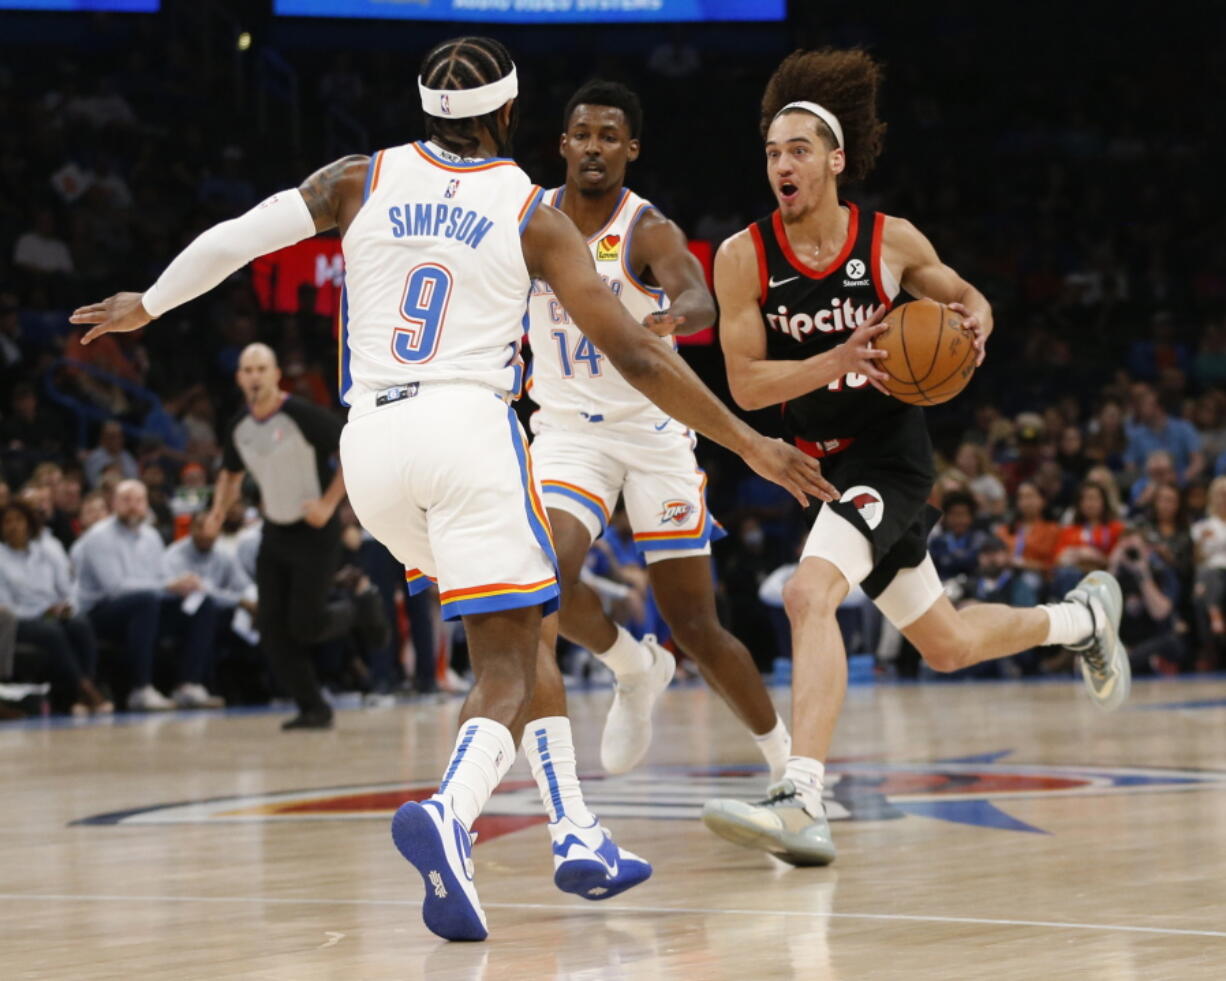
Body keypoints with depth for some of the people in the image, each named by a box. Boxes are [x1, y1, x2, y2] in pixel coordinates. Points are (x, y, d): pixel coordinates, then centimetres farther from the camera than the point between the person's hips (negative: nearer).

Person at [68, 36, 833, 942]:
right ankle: (449, 815, -37)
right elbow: (634, 355, 0)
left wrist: (146, 306, 27)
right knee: (506, 668, -5)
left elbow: (233, 238, 8)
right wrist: (749, 444, 6)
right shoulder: (532, 214, 3)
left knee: (522, 629, 24)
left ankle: (576, 835, 20)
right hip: (468, 426, -4)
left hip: (371, 438, 4)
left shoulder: (362, 181, 10)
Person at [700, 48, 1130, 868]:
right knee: (947, 645, 17)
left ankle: (801, 802, -35)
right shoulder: (744, 257, -8)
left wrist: (977, 319, -12)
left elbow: (961, 293, 12)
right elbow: (744, 383, -11)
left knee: (810, 593, -29)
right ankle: (1083, 618, 47)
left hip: (891, 455, -4)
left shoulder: (891, 242, -8)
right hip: (821, 460, 4)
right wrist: (837, 362, -26)